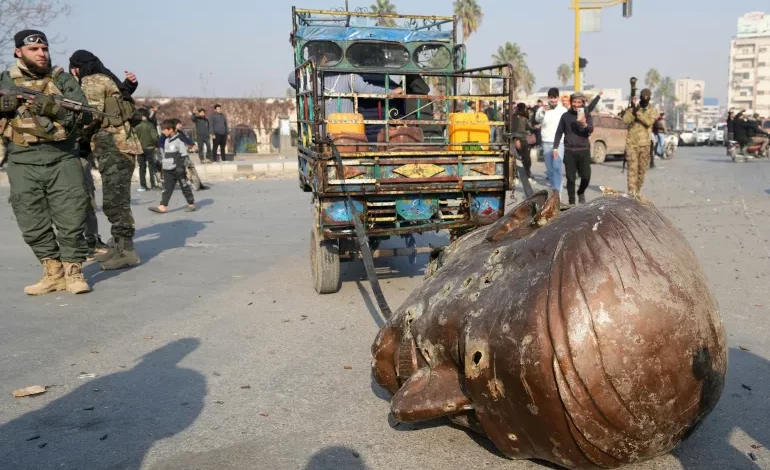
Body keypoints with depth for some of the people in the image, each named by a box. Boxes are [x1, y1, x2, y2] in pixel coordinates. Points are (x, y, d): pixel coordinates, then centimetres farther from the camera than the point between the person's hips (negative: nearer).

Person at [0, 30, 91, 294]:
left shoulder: (62, 79, 5)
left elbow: (84, 114, -5)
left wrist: (52, 107, -20)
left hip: (62, 161, -2)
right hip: (22, 166, 2)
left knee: (71, 219, -3)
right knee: (33, 225, 5)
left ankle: (73, 272, 9)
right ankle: (53, 273, 16)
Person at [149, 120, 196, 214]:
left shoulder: (179, 139, -11)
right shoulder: (167, 140, 14)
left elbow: (184, 155, -13)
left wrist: (181, 166, -17)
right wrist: (164, 165, 20)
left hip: (178, 169, -7)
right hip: (168, 169, 7)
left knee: (185, 187, 2)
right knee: (167, 188, 3)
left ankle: (191, 204, 12)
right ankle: (163, 206, 0)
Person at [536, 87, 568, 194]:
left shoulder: (563, 110, 2)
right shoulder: (543, 109, 0)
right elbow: (537, 119, -20)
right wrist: (542, 112, -41)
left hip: (559, 143, -2)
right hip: (546, 143, 2)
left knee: (557, 167, -14)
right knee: (549, 168, 10)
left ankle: (557, 191, -15)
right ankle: (553, 188, 25)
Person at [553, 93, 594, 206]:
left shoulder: (587, 115, 3)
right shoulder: (565, 116, 5)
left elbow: (591, 130, -13)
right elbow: (559, 132, 10)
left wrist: (584, 124, -34)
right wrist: (555, 147, 2)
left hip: (583, 150, 0)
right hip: (569, 151, 0)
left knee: (586, 176, -1)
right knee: (571, 178, 2)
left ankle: (581, 193, 28)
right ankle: (572, 202, 11)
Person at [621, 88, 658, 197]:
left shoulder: (652, 110, 6)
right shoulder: (632, 108, 5)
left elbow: (649, 122, -14)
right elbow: (625, 120, -11)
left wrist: (638, 112, -18)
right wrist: (633, 109, -19)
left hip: (645, 143, 2)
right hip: (631, 142, -2)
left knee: (642, 168, 9)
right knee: (632, 167, -11)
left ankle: (638, 191, 20)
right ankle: (631, 191, -15)